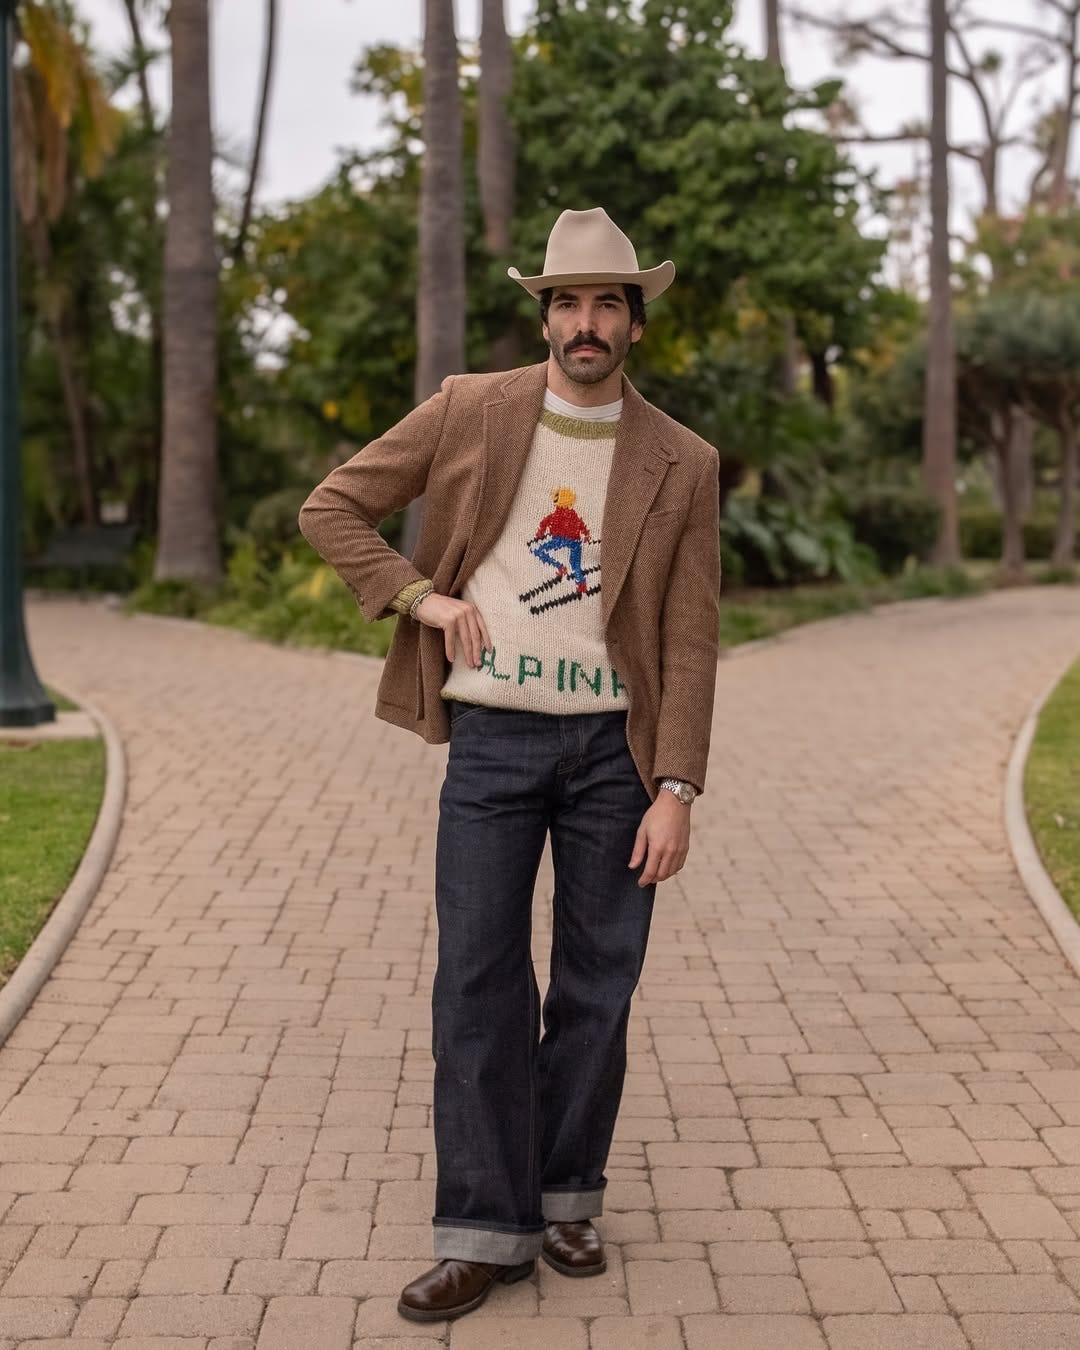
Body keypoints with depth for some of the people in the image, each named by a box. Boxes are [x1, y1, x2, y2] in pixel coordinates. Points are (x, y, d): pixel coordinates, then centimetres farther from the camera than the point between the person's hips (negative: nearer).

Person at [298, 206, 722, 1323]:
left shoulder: (681, 466, 1)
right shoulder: (468, 413, 1)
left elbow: (690, 644, 0)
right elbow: (330, 509, 7)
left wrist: (676, 790, -7)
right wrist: (419, 596, -6)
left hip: (615, 747, 1)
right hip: (491, 739, 0)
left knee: (597, 986, 7)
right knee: (478, 982, -1)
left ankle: (566, 1199, 24)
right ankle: (486, 1229, 7)